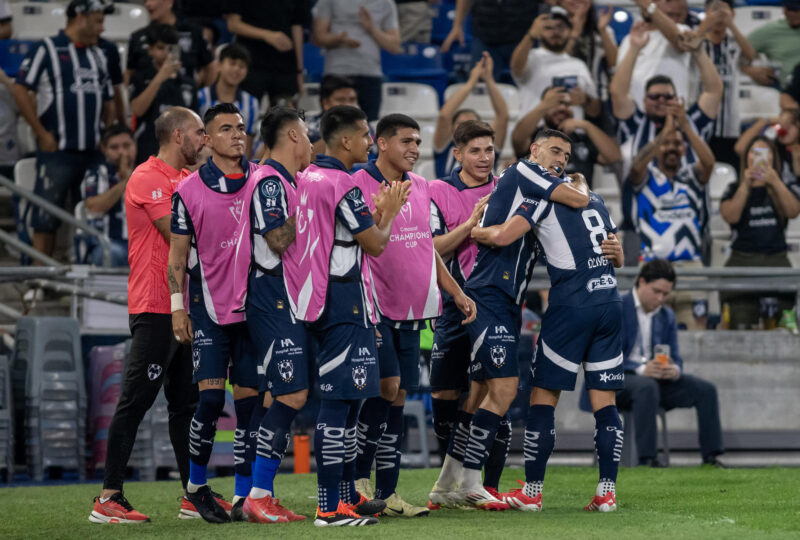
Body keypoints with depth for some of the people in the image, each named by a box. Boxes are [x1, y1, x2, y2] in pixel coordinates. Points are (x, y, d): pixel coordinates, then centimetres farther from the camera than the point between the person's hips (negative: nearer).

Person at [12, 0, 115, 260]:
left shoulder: (97, 55, 18)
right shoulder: (46, 50, -3)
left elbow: (107, 100, 24)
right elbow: (20, 90, -8)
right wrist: (42, 134, -11)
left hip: (92, 151, 6)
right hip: (56, 150, -6)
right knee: (46, 218, -7)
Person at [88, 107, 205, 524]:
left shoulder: (186, 179, 17)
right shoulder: (148, 179, -11)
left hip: (185, 306, 9)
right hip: (156, 306, -9)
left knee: (187, 400, 11)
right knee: (136, 400, -8)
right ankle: (109, 498, -7)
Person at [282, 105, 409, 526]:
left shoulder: (305, 179, 13)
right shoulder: (342, 186, -15)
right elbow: (375, 244, -11)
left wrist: (377, 210, 19)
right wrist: (389, 213, 7)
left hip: (316, 298, 10)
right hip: (344, 301, -10)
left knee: (344, 398, 16)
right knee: (340, 400, -9)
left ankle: (347, 495, 22)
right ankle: (331, 507, -11)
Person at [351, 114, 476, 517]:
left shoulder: (421, 188, 13)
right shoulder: (359, 187, -9)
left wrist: (456, 293, 19)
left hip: (412, 311, 7)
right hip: (375, 309, -7)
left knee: (398, 397, 6)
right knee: (386, 386, -16)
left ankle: (386, 493, 9)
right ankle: (358, 475, -3)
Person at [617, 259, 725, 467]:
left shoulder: (667, 316, 13)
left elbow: (674, 357, 12)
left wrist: (674, 370, -15)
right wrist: (641, 370, -30)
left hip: (654, 379, 6)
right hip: (617, 381, -6)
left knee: (705, 389, -12)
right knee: (647, 387, -39)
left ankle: (711, 456, -10)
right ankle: (647, 459, -39)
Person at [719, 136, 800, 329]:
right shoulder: (735, 189, 14)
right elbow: (730, 216, -4)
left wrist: (775, 182, -12)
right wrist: (746, 185, -9)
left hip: (777, 258, 0)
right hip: (742, 259, 0)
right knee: (741, 324, -17)